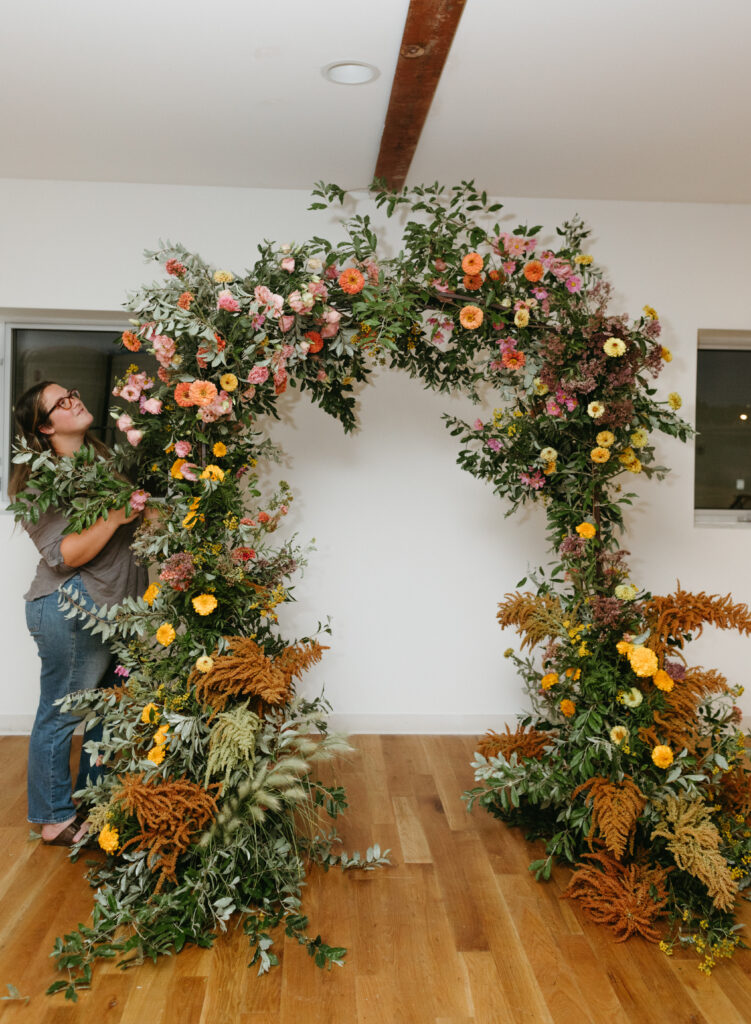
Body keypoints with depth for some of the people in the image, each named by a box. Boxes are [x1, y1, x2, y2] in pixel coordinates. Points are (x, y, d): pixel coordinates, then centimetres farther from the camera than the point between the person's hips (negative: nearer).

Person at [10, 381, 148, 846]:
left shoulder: (102, 459, 12)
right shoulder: (42, 481, -12)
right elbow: (64, 555, -19)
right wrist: (115, 516, -25)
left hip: (116, 606, 8)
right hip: (73, 611, -8)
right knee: (62, 715, 6)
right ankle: (56, 820, 22)